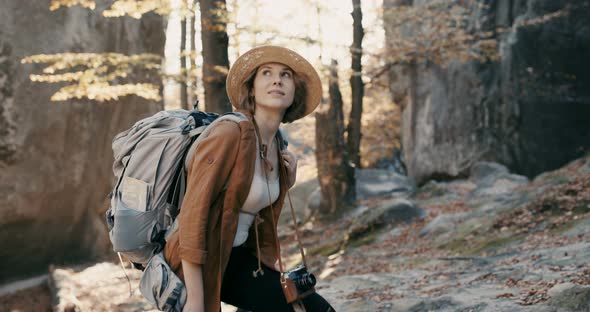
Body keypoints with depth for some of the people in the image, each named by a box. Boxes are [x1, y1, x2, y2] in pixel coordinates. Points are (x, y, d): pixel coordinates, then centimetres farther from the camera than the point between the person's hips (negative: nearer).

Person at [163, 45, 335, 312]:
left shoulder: (277, 145, 6)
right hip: (203, 263, -8)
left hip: (239, 257, 8)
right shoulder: (231, 133, -19)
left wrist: (287, 182, 1)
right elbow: (193, 211, -23)